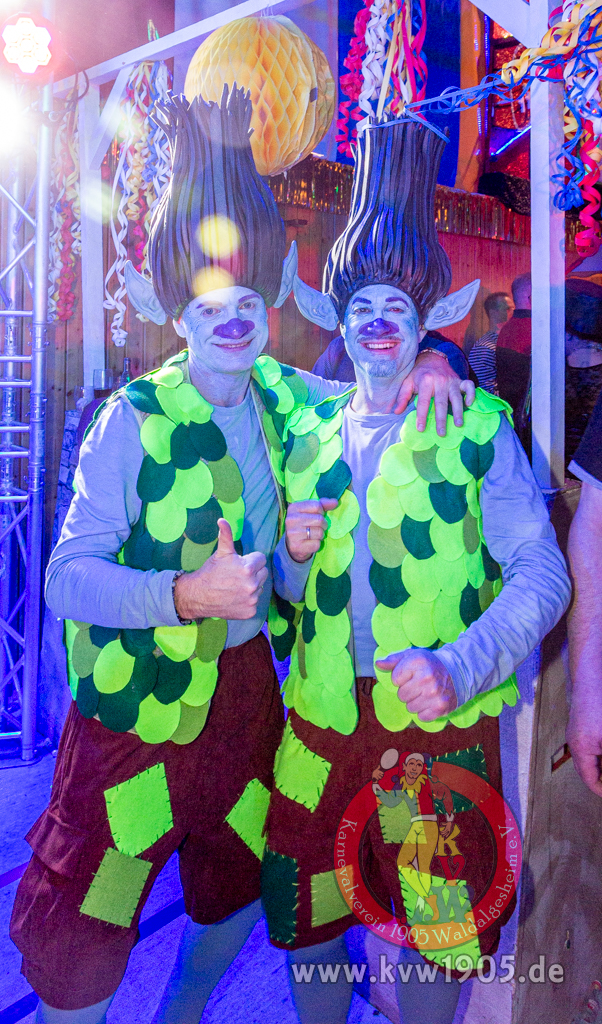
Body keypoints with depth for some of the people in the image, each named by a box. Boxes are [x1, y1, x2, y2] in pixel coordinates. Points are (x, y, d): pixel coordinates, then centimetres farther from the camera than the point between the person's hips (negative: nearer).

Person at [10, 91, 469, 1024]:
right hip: (137, 700, -5)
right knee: (77, 947, 7)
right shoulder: (134, 419, -16)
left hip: (245, 683, 5)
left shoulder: (285, 396, -1)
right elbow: (69, 576, -19)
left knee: (236, 886, 26)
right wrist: (187, 594, -33)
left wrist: (428, 363, -7)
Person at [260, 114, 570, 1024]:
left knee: (436, 933, 17)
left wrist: (459, 668, -26)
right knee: (308, 918, 20)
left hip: (440, 727, -3)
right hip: (320, 719, 3)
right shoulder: (305, 431, 5)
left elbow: (542, 574, -11)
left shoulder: (478, 429, -5)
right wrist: (292, 553, -11)